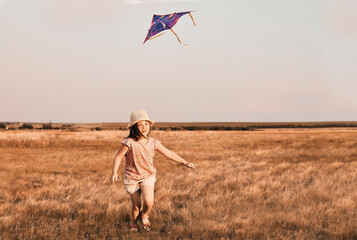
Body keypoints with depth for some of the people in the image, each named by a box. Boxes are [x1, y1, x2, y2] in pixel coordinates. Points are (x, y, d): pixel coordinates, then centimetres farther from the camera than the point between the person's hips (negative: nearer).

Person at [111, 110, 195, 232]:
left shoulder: (153, 143, -7)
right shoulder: (129, 142, -17)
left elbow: (168, 153, 0)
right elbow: (118, 156, -9)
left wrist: (185, 163, 0)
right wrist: (114, 173, -17)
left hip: (148, 176, 2)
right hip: (132, 177, -1)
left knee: (148, 202, -16)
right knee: (136, 205, 6)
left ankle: (144, 216, 18)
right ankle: (135, 222, 37)